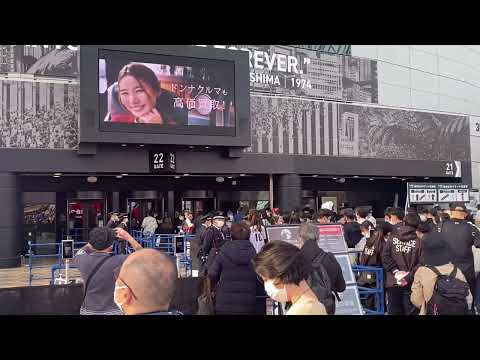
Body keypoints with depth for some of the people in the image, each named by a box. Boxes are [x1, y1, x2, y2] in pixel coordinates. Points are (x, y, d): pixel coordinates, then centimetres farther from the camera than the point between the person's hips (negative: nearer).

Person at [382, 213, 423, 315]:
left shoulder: (392, 237, 3)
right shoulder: (419, 240, -5)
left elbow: (385, 256, -5)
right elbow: (421, 263, -12)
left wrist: (395, 271, -6)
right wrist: (409, 277, -11)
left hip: (393, 282, 2)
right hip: (411, 284, -2)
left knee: (393, 311, 10)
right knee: (411, 311, 6)